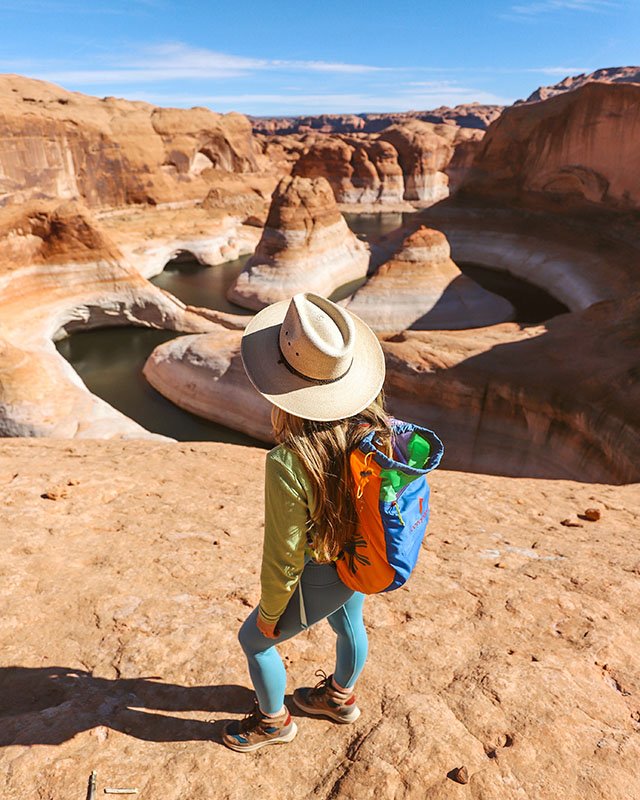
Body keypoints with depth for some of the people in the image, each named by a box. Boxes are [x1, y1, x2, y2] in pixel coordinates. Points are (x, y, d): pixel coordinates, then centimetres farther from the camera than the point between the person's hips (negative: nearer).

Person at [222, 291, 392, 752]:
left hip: (321, 578, -6)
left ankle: (274, 721, 50)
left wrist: (269, 612, -6)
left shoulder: (290, 464, -39)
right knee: (348, 625, 34)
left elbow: (284, 558, -25)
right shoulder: (374, 425, -20)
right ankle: (341, 697, 65)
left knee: (255, 640, 22)